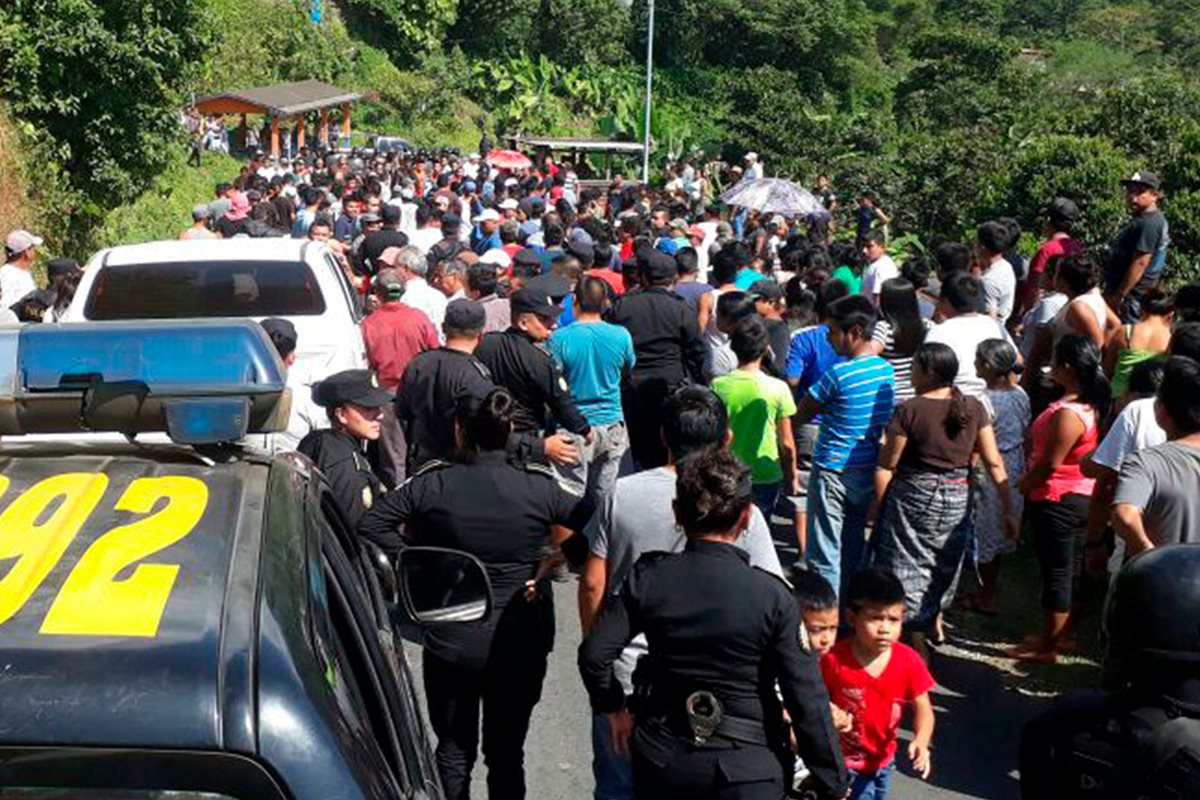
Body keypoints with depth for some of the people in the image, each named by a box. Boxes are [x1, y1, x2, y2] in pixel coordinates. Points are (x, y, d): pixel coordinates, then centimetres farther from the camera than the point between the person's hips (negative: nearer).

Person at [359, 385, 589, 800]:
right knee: (507, 754, 17)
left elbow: (370, 526, -9)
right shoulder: (538, 486, -12)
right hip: (520, 646, 0)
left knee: (453, 753, 18)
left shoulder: (432, 484, -11)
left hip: (450, 644, 0)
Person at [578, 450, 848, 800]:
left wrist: (614, 708, 11)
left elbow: (594, 654, -8)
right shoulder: (772, 596, -15)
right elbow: (807, 699, -13)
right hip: (746, 771, -2)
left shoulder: (649, 578, -8)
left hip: (662, 761, 3)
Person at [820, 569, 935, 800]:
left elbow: (923, 709, -9)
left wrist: (921, 742, -26)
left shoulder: (909, 661, -14)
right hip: (843, 762, -5)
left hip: (883, 759, 5)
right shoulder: (834, 660, -23)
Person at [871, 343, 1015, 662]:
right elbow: (995, 463, -1)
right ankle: (935, 621, 39)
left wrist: (880, 509, -3)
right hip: (958, 499, 5)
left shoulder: (909, 411, -14)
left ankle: (919, 647, 8)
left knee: (908, 568, 6)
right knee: (944, 567, 23)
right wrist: (1008, 510, 3)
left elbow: (886, 467, -12)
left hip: (913, 497, -4)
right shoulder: (974, 409, -2)